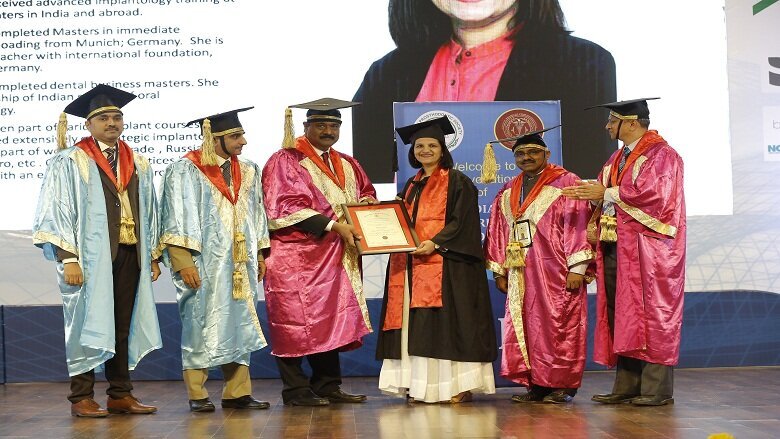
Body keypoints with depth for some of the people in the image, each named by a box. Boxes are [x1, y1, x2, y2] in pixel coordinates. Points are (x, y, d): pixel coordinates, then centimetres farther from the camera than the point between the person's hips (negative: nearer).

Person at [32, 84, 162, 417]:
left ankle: (120, 395, 17)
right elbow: (58, 212, -7)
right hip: (91, 257, -5)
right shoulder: (71, 162, -2)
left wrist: (153, 256, 13)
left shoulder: (138, 165, 14)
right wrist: (68, 258, -15)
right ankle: (82, 398, 8)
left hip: (130, 255, 5)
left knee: (122, 326, 9)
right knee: (88, 325, -1)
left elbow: (149, 213, 18)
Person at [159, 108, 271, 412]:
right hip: (204, 265, -6)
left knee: (239, 324, 5)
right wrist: (183, 263, -16)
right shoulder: (185, 170, -6)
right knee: (200, 326, -1)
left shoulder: (247, 172, 12)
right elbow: (177, 219, -10)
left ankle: (237, 392, 11)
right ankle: (197, 395, 6)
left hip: (239, 264, 6)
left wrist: (260, 256, 13)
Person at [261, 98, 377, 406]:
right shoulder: (285, 161, -4)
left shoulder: (347, 165, 18)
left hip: (337, 258, 7)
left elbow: (367, 192, 26)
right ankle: (296, 390, 2)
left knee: (333, 321, 8)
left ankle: (328, 387, 16)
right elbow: (285, 207, -14)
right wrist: (333, 225, -20)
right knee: (298, 322, -4)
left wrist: (364, 208, 0)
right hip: (297, 256, -7)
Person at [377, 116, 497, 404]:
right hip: (413, 265, 7)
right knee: (417, 325, 3)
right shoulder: (412, 185, 21)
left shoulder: (456, 181, 1)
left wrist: (436, 243, -21)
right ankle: (420, 386, 5)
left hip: (446, 265, -7)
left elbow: (462, 221, -9)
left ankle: (458, 385, -6)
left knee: (447, 322, -10)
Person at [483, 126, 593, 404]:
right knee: (524, 327, 4)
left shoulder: (565, 183, -2)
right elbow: (498, 232, 19)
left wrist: (576, 268, -15)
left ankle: (562, 385, 3)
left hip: (556, 272, -6)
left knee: (557, 326, -4)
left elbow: (577, 225, -9)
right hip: (521, 273, 6)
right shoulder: (508, 192, 17)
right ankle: (536, 384, 11)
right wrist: (499, 271, 13)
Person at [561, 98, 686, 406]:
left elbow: (652, 193, -19)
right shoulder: (618, 158, 21)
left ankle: (656, 389, -3)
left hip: (647, 250, -8)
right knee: (622, 319, 7)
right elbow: (606, 197, 19)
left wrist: (606, 193, -14)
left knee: (650, 317, -7)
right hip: (617, 249, 8)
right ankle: (627, 386, 11)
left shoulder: (660, 154, -6)